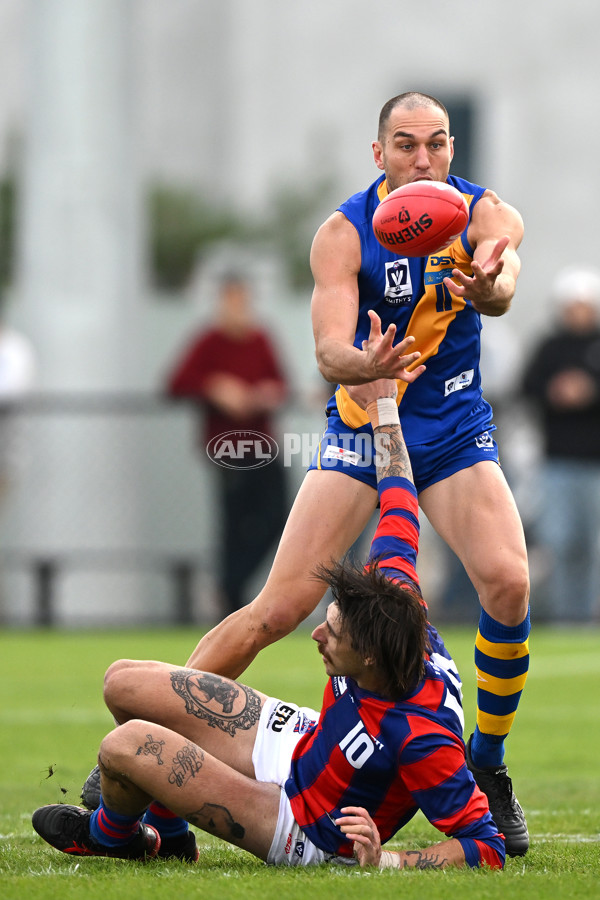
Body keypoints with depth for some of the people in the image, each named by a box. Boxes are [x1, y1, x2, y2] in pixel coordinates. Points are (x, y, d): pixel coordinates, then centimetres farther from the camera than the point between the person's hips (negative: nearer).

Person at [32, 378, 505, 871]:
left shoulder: (421, 739, -41)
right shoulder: (395, 593, -22)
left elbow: (487, 847, -35)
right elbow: (399, 518, -2)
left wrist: (384, 861, -42)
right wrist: (383, 407, 9)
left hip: (303, 829, -9)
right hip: (297, 738, 9)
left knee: (125, 745, -19)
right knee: (124, 683, 7)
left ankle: (110, 833, 21)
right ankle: (167, 833, 33)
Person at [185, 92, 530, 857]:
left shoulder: (483, 214, -9)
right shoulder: (344, 234, -14)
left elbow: (501, 288, -31)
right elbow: (329, 350, -25)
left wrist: (487, 286, -57)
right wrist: (363, 364, -49)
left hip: (455, 432, 2)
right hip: (360, 429, -2)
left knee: (507, 583, -20)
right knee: (282, 606, -12)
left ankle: (485, 767, -1)